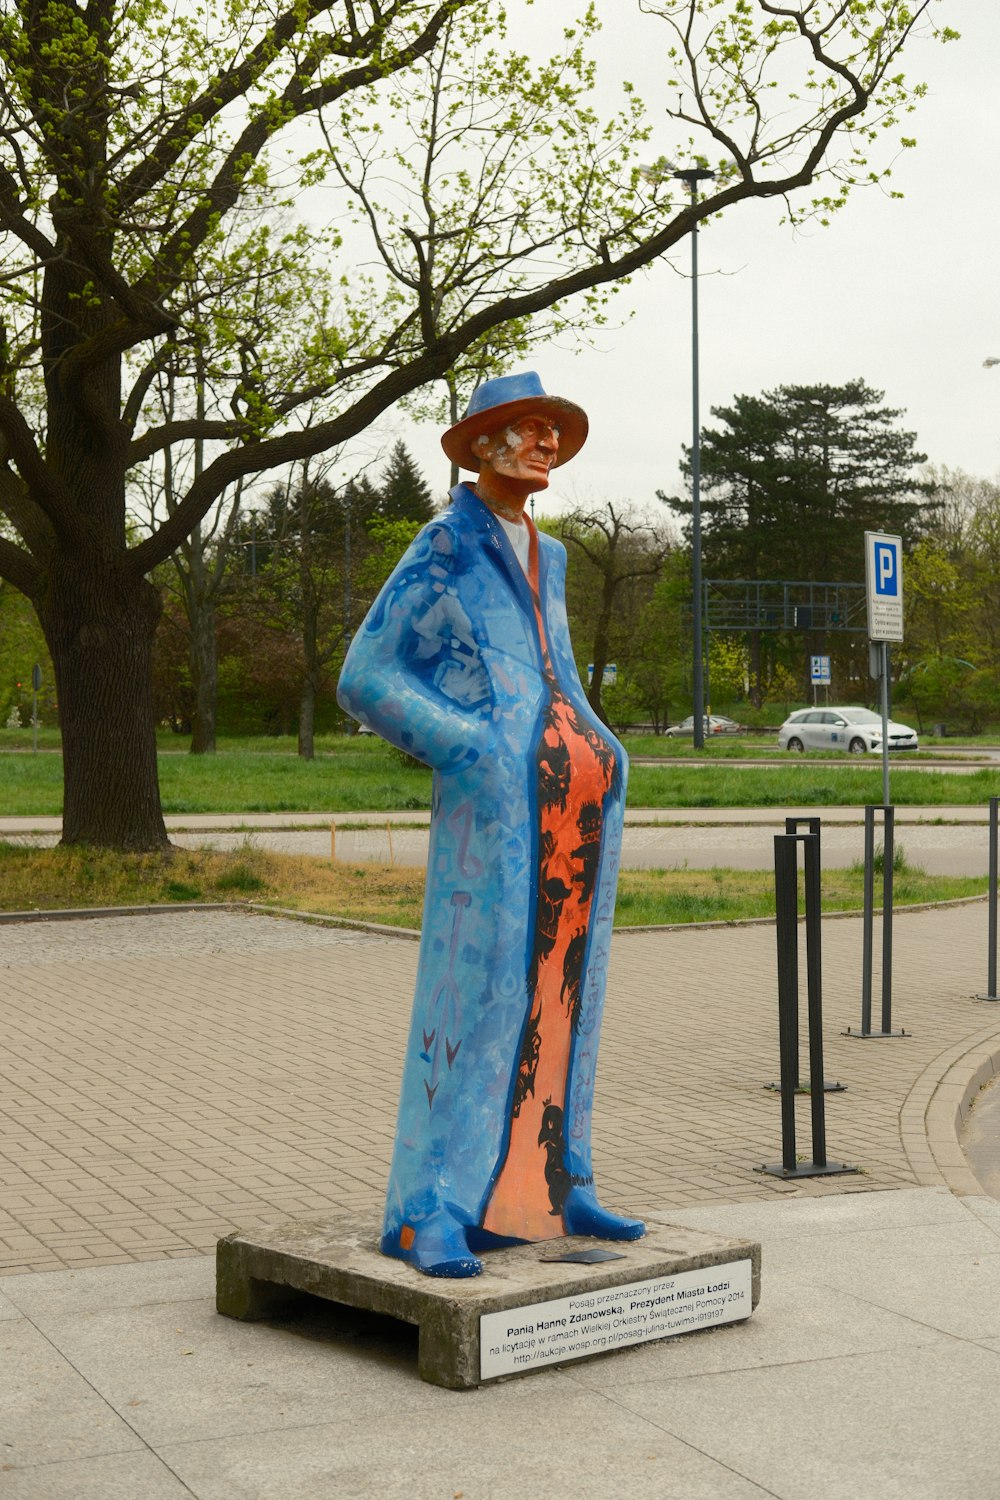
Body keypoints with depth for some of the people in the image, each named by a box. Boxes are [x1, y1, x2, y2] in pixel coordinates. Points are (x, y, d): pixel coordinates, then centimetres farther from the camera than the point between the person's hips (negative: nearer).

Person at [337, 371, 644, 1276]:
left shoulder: (545, 556, 22)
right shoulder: (443, 550, -1)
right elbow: (365, 680, -5)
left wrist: (601, 749, 14)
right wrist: (467, 751, -13)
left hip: (579, 800, 8)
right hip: (496, 804, -8)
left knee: (560, 997, 9)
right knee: (474, 998, -10)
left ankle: (552, 1188, 17)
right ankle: (428, 1213, -6)